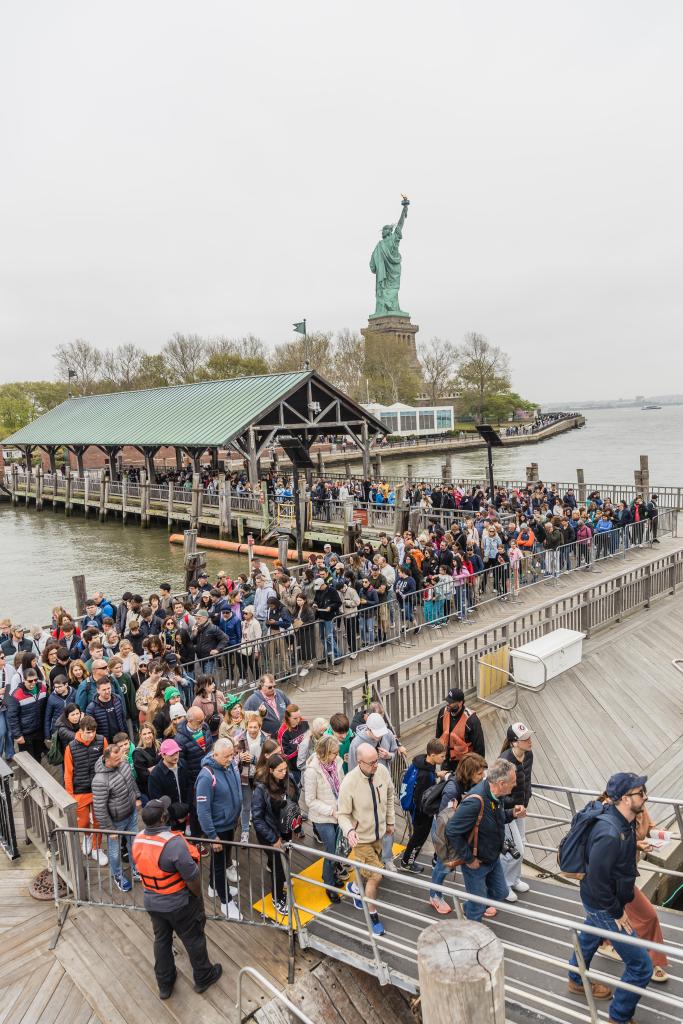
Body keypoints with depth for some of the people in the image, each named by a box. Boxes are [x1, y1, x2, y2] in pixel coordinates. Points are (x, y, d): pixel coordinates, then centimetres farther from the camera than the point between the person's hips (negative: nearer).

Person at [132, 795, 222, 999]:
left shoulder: (138, 840, -14)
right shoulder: (173, 843, -34)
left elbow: (145, 868, 3)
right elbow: (192, 878, -25)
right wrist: (198, 896, -7)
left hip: (152, 902, 5)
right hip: (179, 904, -5)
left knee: (161, 940, 25)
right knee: (193, 939, 18)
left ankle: (164, 984, 43)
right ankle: (203, 977, 39)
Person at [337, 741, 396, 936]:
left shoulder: (382, 771, -17)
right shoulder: (349, 782, -29)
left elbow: (390, 796, 3)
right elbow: (343, 814, -19)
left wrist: (390, 821, 11)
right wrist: (349, 831, -38)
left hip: (378, 833, 5)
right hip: (360, 838, -5)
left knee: (369, 871, 23)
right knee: (376, 876, -4)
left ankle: (354, 887, 55)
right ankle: (373, 915, 22)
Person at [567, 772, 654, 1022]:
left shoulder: (623, 822, -9)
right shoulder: (610, 834, -38)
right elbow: (597, 880, -30)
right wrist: (616, 913, -19)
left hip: (597, 901, 9)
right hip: (603, 906, -9)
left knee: (589, 938, 31)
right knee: (641, 966, 1)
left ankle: (577, 981, 57)